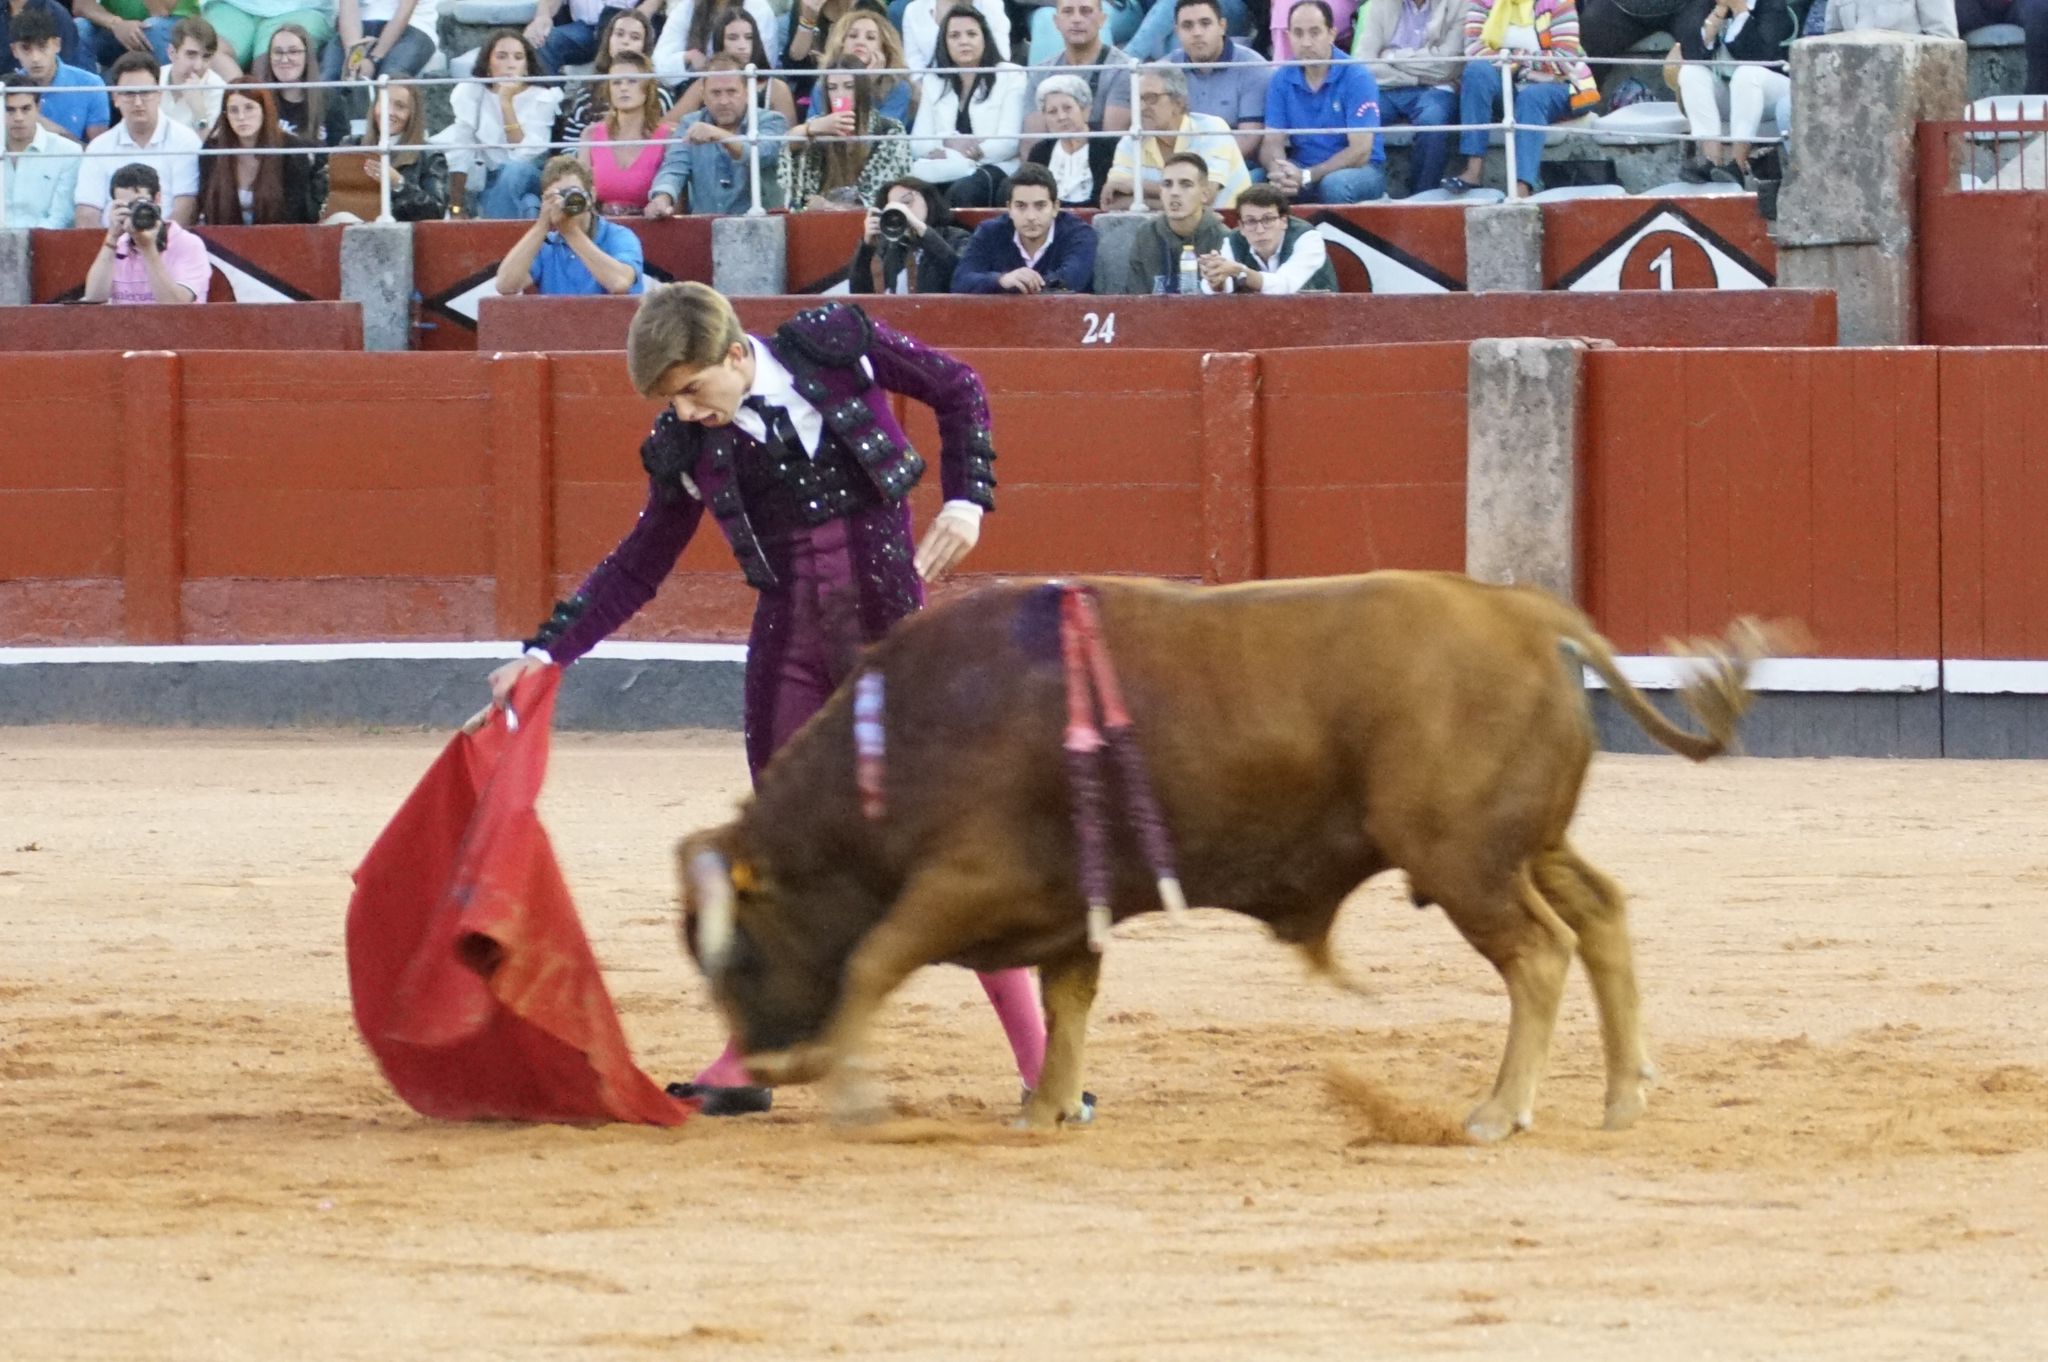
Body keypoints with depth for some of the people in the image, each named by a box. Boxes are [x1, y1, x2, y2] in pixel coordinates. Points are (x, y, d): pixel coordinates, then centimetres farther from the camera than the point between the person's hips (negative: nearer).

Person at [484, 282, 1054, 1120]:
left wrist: (967, 498, -5)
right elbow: (638, 569, 8)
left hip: (891, 625, -3)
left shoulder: (837, 346, -8)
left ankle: (1040, 1063, -2)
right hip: (789, 639, 3)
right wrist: (547, 652, 0)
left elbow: (957, 390, 6)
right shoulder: (688, 448, -1)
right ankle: (746, 1065, 16)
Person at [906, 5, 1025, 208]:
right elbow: (918, 143, 10)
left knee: (962, 191, -40)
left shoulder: (1011, 76, 8)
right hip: (945, 172, 3)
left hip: (995, 169, -3)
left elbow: (1009, 142, -5)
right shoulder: (933, 82, 22)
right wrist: (949, 142, -13)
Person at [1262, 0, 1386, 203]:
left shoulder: (1357, 78, -12)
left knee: (1335, 185, -38)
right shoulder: (1282, 80, 1)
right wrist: (1279, 173, -28)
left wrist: (1306, 177, -29)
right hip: (1301, 167, 3)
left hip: (1359, 169, -3)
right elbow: (1273, 143, -2)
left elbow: (1360, 151, -17)